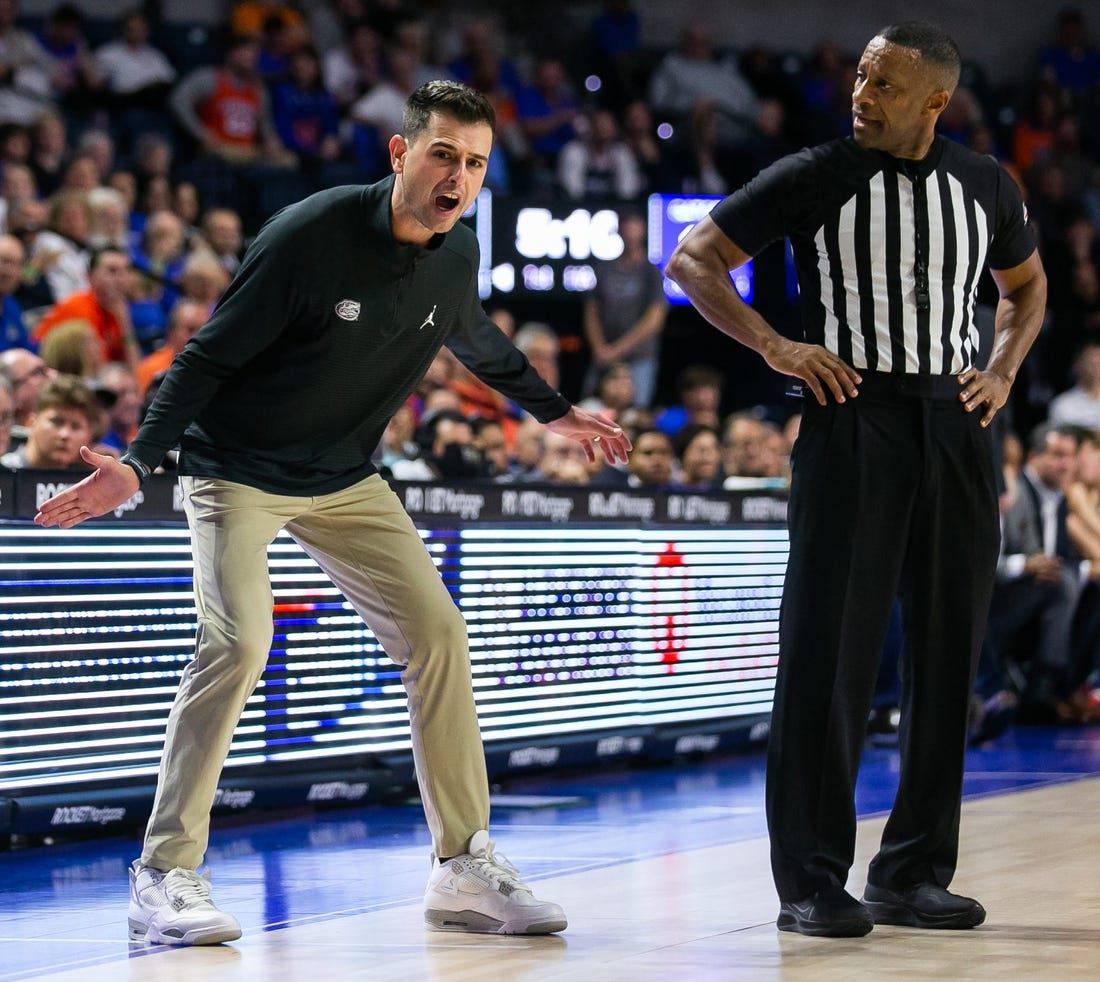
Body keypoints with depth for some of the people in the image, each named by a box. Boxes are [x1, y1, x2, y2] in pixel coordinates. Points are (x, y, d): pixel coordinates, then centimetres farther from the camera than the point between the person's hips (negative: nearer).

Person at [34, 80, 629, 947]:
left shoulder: (457, 255, -4)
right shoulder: (311, 236, -23)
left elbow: (476, 340, 20)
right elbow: (210, 355, -19)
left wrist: (554, 412, 31)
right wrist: (139, 465, -28)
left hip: (345, 482, 6)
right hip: (237, 471, -6)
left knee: (437, 631, -3)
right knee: (238, 641, -24)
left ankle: (464, 867, 7)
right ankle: (166, 874, -15)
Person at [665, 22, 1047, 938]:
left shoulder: (986, 186, 7)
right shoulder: (816, 178, -3)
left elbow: (1026, 284, 25)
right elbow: (693, 259, 0)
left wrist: (1004, 370, 8)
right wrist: (773, 344, -11)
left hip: (956, 426, 4)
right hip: (853, 421, -4)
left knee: (947, 654, 5)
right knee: (829, 652, -6)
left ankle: (914, 875, 15)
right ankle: (812, 881, 1)